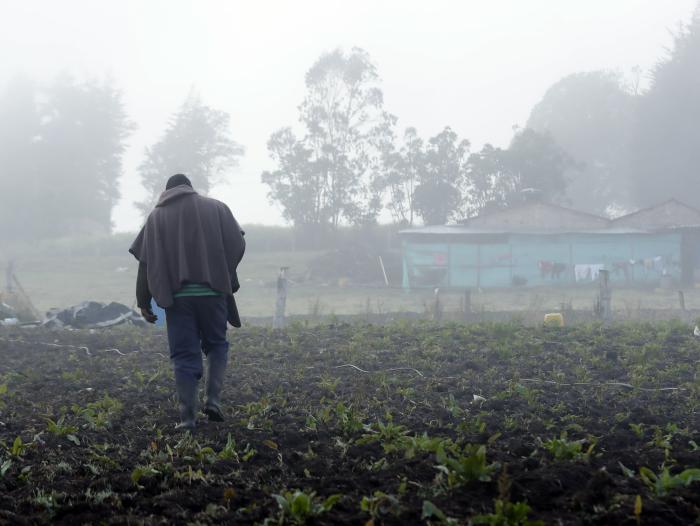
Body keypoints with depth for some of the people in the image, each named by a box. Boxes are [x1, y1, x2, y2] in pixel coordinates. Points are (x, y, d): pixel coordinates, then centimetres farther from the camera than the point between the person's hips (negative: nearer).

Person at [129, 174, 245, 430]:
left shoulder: (157, 216, 10)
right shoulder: (216, 207, 9)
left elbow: (146, 261, 5)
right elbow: (237, 245, 1)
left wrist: (143, 302, 8)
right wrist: (227, 280, 14)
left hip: (176, 295, 0)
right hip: (212, 291, 0)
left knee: (184, 355, 5)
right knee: (216, 345, 17)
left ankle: (187, 416, -1)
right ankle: (213, 400, -1)